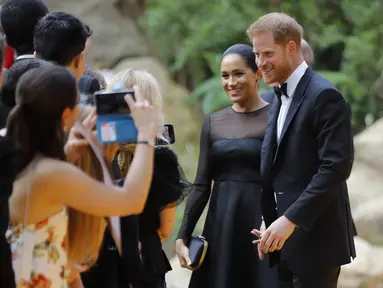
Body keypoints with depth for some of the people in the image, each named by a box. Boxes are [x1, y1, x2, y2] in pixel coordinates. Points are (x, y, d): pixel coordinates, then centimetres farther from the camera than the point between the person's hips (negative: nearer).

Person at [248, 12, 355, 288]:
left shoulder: (324, 96, -12)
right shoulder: (281, 99, 16)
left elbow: (337, 166, -20)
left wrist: (291, 219, -21)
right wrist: (271, 225, 9)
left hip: (315, 238, -8)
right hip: (287, 240, 8)